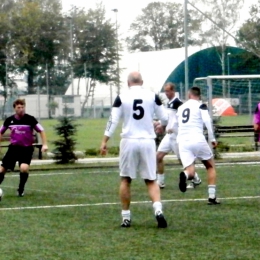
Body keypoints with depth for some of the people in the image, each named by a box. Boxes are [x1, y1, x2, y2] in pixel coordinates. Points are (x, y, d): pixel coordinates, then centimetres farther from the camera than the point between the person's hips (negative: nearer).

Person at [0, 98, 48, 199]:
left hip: (26, 149, -3)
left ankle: (21, 189, -1)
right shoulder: (9, 120, -2)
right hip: (13, 148, 3)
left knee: (24, 168, -26)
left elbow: (41, 131, -3)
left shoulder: (30, 119, -10)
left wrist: (44, 144, -13)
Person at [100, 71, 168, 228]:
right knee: (151, 180, 7)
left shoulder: (122, 98, -1)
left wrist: (105, 142, 2)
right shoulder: (152, 96, 2)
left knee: (126, 180, 12)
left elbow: (113, 121, -4)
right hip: (147, 142, 1)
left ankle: (126, 217, 13)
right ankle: (158, 209, -17)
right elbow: (165, 118, 7)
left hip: (129, 142, -1)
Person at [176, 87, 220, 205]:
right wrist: (212, 139, -5)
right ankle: (212, 197, 8)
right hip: (198, 140, -3)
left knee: (190, 172, 2)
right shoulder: (200, 106, 3)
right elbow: (207, 121, -12)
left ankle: (185, 175, -37)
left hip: (182, 141, 3)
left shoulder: (181, 107, 18)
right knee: (210, 166, 18)